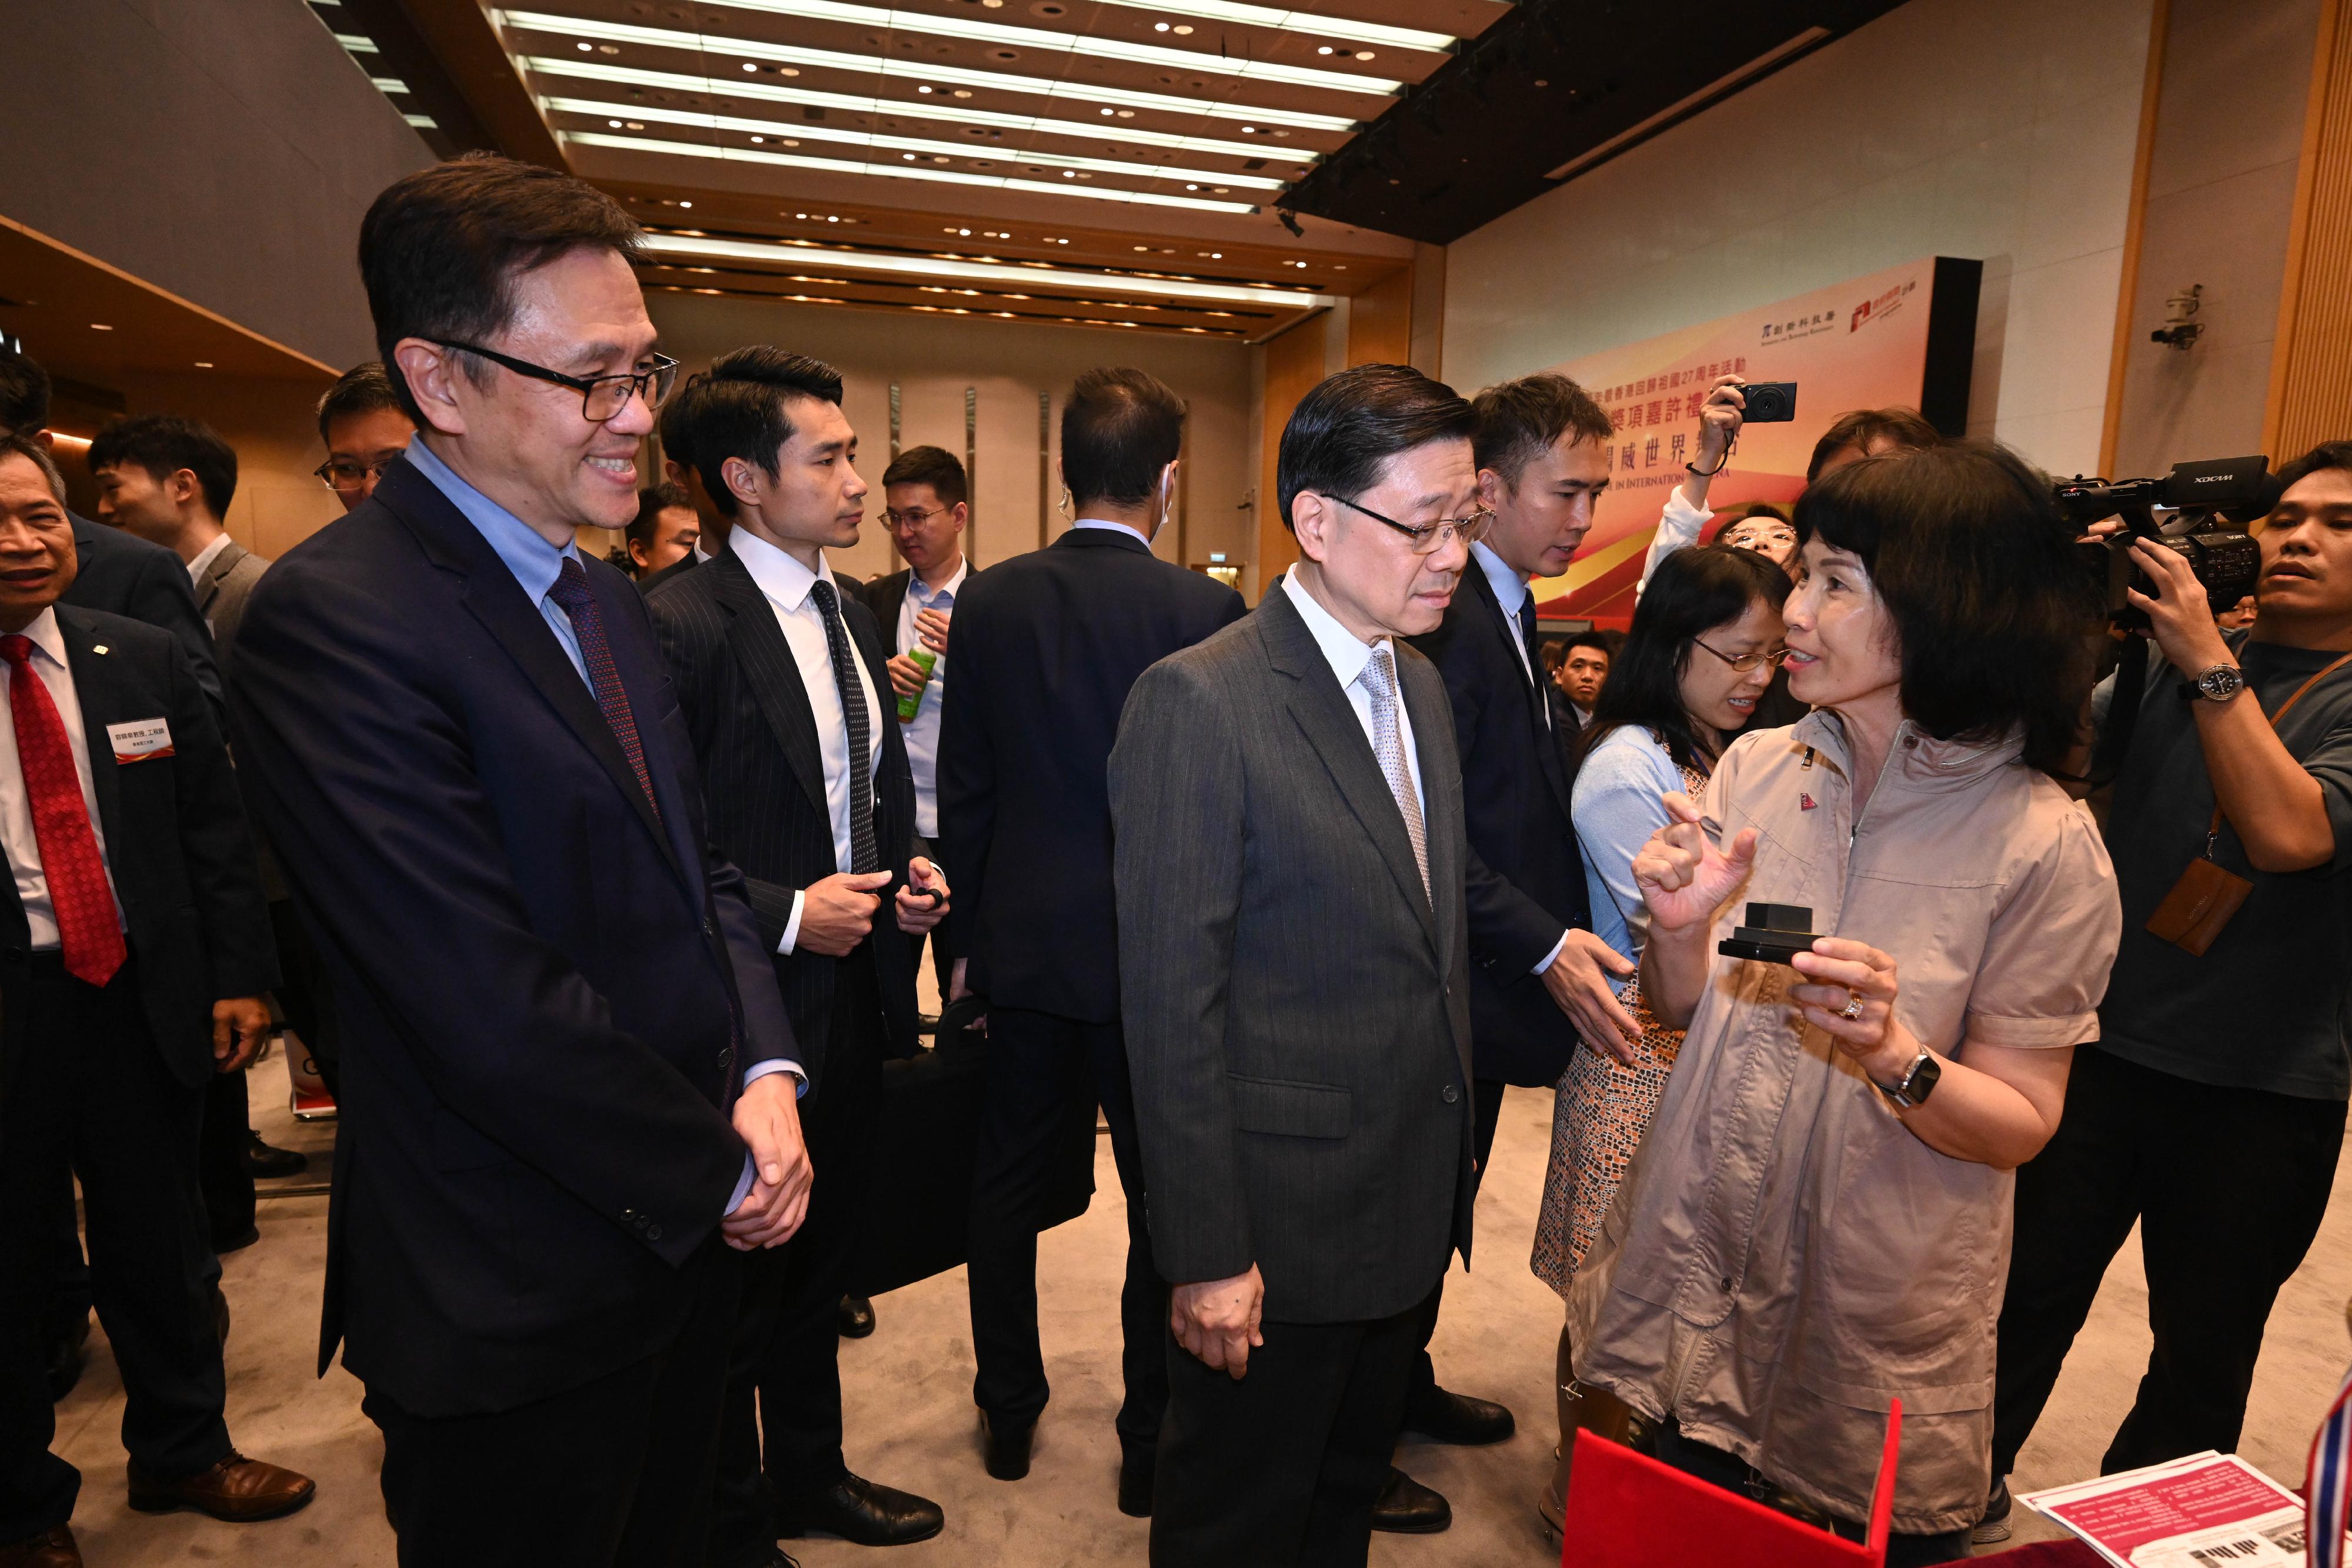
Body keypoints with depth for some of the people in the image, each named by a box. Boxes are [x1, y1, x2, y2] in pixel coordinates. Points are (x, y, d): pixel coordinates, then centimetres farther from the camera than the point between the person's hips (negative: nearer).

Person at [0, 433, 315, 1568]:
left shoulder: (141, 660, 1)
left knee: (161, 1247, 17)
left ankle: (181, 1452, 39)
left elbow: (213, 825, 4)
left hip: (141, 994, 3)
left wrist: (238, 976, 0)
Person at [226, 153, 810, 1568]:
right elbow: (495, 1003, -26)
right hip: (522, 1307, -7)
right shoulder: (335, 618, -21)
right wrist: (721, 1172, -13)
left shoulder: (607, 601, 7)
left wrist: (768, 1074, -7)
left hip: (693, 1233, 8)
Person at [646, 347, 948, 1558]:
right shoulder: (680, 628, -18)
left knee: (823, 1259, 24)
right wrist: (788, 914, -21)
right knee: (737, 1285, 13)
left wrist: (906, 874, 1)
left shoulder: (849, 616, 8)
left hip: (856, 998, 8)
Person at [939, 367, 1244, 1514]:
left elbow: (963, 789, 2)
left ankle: (1009, 1413, 37)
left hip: (1023, 945, 4)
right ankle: (1151, 1442, 28)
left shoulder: (989, 602, -3)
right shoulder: (1206, 611, -14)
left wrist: (965, 935, 12)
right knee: (1164, 1200, 13)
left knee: (1008, 1184, 19)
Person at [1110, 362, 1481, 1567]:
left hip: (1414, 1209, 7)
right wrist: (1207, 1254, -17)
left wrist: (1455, 1144, 12)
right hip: (1280, 1227, -7)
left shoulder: (1422, 686, 6)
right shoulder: (1199, 702, -20)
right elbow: (1173, 1000, -20)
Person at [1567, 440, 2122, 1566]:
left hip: (1879, 1314, -3)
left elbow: (2021, 1126, -9)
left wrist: (1894, 1055, -27)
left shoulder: (2040, 843, -15)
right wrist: (1680, 930, -18)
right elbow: (1679, 1013, 3)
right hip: (1700, 1253, 3)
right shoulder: (1755, 766, -4)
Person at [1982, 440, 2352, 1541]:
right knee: (2032, 1291, 12)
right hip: (2105, 1046, 2)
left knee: (2203, 1349, 14)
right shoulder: (2166, 651, 5)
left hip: (2263, 1091, -2)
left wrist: (2210, 663, -22)